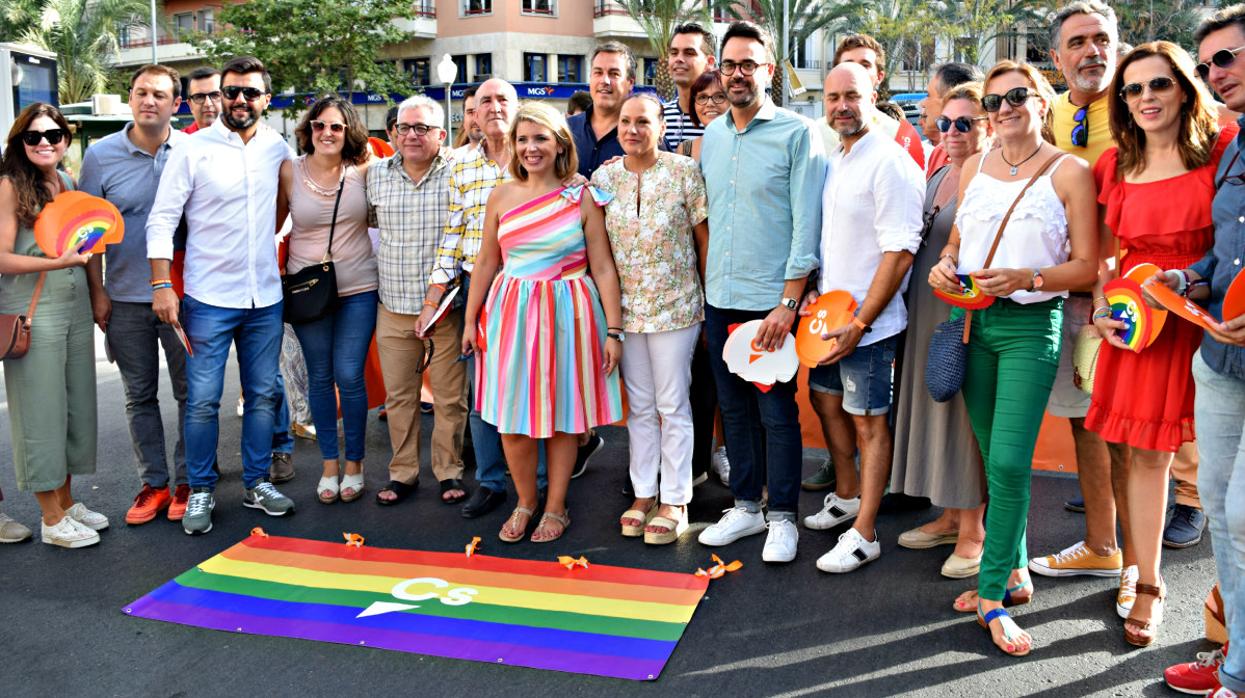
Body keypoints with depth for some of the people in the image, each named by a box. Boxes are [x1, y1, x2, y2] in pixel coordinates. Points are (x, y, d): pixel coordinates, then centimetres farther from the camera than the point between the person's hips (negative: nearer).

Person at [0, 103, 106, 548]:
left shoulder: (70, 185, 12)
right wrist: (57, 262, -23)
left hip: (76, 308, 7)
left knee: (77, 406, 12)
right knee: (41, 410, 0)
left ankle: (66, 502, 25)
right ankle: (51, 519, 10)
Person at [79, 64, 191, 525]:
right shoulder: (101, 155, 0)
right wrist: (98, 292, -1)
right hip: (125, 298, 1)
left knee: (191, 393, 6)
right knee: (140, 397, 10)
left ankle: (186, 481, 19)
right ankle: (154, 483, 22)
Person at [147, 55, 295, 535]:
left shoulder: (278, 148, 6)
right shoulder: (192, 150, -4)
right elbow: (162, 219, -5)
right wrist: (161, 285, -12)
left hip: (266, 298, 4)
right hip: (209, 299, -3)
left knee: (263, 395, 11)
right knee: (202, 401, -1)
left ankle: (257, 483, 24)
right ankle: (201, 492, 15)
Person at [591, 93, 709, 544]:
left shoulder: (685, 172, -6)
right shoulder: (603, 178, 4)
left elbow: (704, 237, -3)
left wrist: (709, 298, -3)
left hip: (675, 305, -3)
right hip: (626, 307, 4)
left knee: (673, 405, 3)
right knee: (639, 405, 12)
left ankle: (674, 501, 14)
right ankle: (643, 493, 24)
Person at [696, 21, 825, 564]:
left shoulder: (797, 133, -7)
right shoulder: (712, 135, 11)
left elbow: (806, 225, -11)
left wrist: (787, 303, -16)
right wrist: (705, 289, 12)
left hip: (770, 300, -6)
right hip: (719, 299, 6)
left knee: (777, 412, 2)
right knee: (734, 408, 13)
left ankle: (782, 517, 16)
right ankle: (745, 506, 26)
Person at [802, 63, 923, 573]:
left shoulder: (889, 162, -15)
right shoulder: (832, 159, 10)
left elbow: (900, 250, -20)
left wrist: (860, 323, -20)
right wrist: (813, 291, 4)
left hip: (868, 319, -8)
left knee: (869, 420, 0)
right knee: (825, 399, 19)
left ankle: (864, 535, 10)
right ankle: (846, 495, 39)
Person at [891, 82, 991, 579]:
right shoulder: (938, 177, 15)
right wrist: (910, 303, 16)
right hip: (927, 311, 9)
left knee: (966, 413, -2)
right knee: (935, 405, 13)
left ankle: (973, 529, 11)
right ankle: (949, 515, 27)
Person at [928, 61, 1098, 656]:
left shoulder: (1070, 172, -3)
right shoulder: (975, 167, 12)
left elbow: (1087, 266, -4)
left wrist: (1026, 278, -20)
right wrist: (946, 264, -2)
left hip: (1032, 326, -4)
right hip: (973, 322, 5)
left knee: (1009, 462, -11)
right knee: (994, 459, 11)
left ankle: (992, 594, 1)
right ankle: (1014, 572, 26)